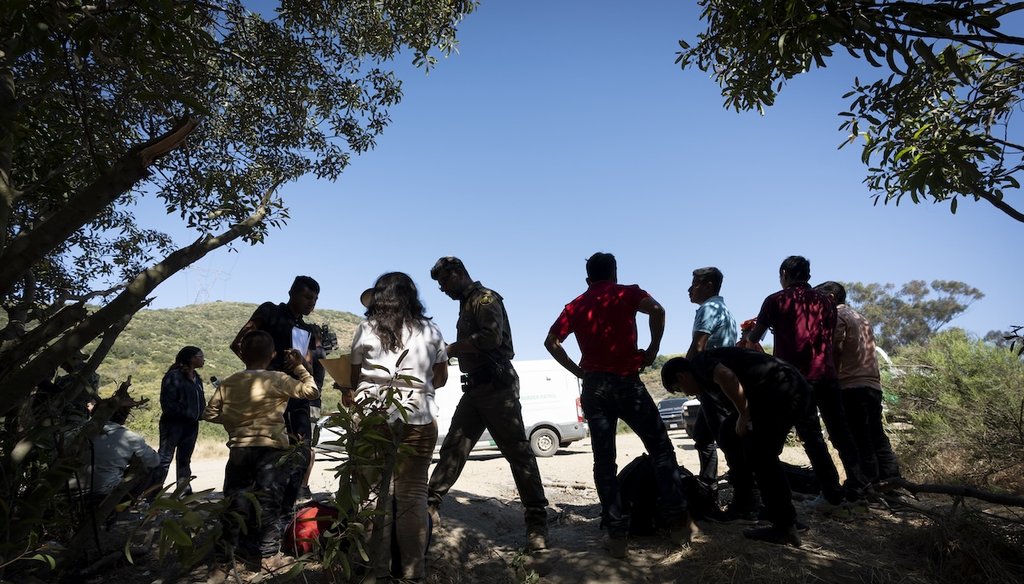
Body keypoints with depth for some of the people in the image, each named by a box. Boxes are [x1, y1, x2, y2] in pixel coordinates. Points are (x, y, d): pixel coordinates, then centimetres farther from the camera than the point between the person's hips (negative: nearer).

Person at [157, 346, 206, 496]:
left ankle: (185, 492, 20)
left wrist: (200, 414, 2)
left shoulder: (197, 378, 13)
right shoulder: (174, 376, -11)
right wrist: (187, 413, -18)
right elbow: (167, 403, -16)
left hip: (191, 425, 8)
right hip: (173, 423, -8)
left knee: (184, 460, 14)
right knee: (164, 460, -6)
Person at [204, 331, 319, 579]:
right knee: (268, 502, 6)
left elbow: (209, 414, 11)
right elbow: (311, 390, -2)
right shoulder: (278, 380, -7)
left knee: (234, 503, 10)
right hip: (270, 448, -3)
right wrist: (299, 366, 8)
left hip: (239, 449, 3)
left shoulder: (228, 383, 6)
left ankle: (223, 561, 14)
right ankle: (269, 556, 13)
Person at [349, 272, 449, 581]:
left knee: (373, 491, 7)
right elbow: (440, 377, 15)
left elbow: (353, 378, 10)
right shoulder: (430, 330, 8)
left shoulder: (366, 329, 5)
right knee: (413, 494, 5)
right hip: (419, 418, 1)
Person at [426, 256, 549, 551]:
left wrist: (451, 348, -14)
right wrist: (452, 351, 6)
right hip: (475, 388, 9)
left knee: (517, 451, -6)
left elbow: (492, 337, -23)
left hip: (497, 386, -9)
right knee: (453, 447, 10)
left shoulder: (485, 298, -8)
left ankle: (537, 523, 0)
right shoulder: (467, 304, 20)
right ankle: (430, 506, 18)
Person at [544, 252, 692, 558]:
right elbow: (657, 310, -15)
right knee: (661, 448, 10)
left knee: (604, 461, 6)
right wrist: (652, 351, -7)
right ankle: (677, 521, 7)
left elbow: (551, 341, 6)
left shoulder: (575, 306, 13)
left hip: (593, 386, 3)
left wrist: (576, 370, 8)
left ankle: (617, 533, 4)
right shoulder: (627, 293, 4)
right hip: (626, 381, -3)